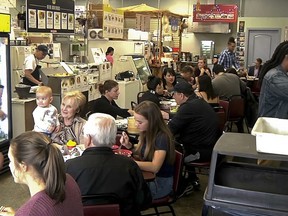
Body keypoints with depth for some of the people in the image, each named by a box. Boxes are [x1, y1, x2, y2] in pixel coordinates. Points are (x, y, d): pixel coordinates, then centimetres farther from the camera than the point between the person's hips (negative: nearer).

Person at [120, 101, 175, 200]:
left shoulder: (162, 137, -23)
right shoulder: (146, 133, 1)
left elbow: (154, 167, -31)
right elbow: (141, 153, 13)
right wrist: (129, 145, -6)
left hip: (161, 182, -7)